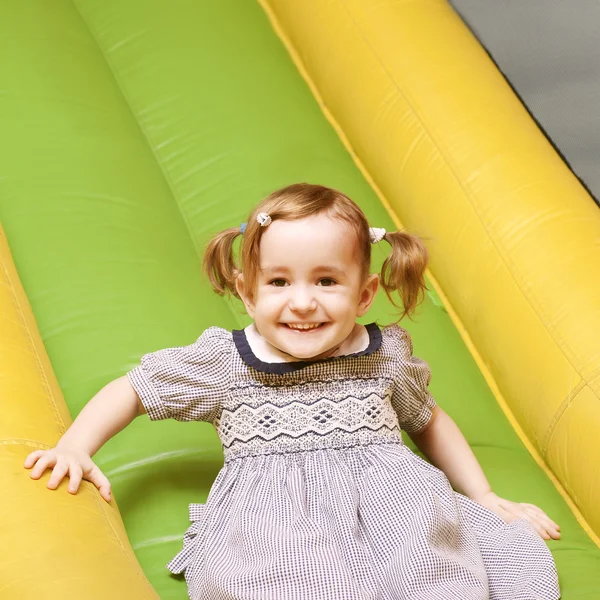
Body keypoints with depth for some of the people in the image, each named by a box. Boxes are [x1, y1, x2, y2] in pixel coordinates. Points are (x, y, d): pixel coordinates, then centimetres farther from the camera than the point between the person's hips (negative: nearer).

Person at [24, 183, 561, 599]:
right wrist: (76, 448, 7)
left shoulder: (386, 357, 14)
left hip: (387, 502, 3)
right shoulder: (224, 361, 8)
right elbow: (132, 390, 21)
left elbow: (428, 421, 33)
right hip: (271, 516, -2)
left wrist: (486, 500, 29)